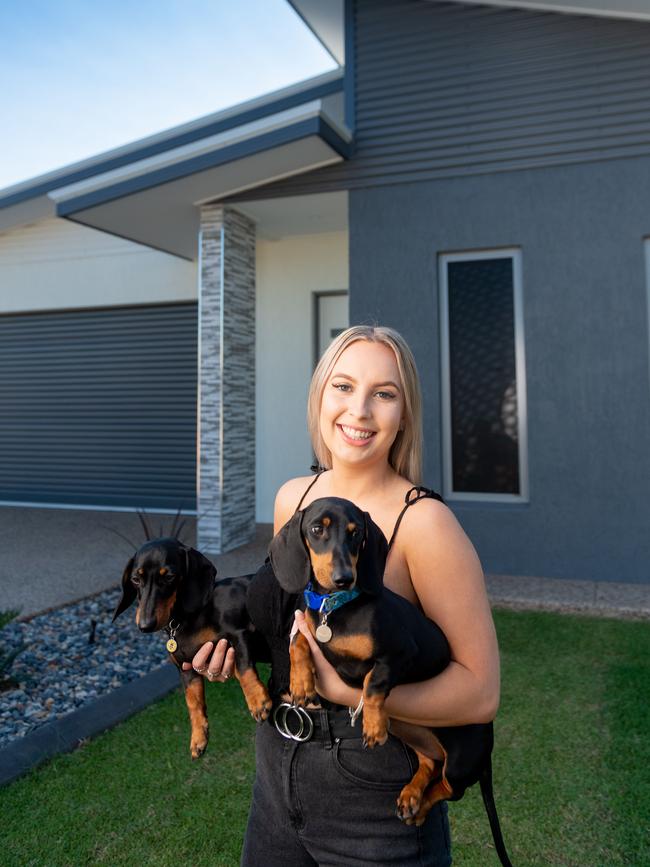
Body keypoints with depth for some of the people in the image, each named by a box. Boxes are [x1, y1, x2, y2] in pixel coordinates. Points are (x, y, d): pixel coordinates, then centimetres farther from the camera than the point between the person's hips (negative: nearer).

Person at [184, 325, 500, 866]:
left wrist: (347, 687, -30)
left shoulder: (424, 522, -22)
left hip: (377, 803, -5)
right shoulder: (292, 498, -3)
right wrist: (234, 644, -4)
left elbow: (481, 693, -21)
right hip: (277, 771, 6)